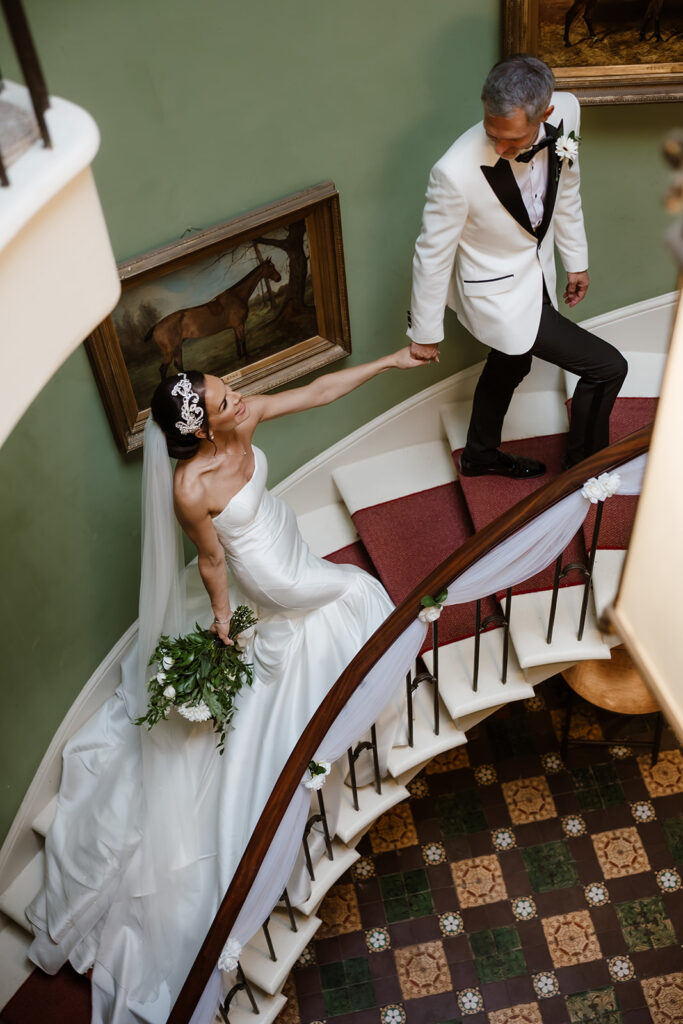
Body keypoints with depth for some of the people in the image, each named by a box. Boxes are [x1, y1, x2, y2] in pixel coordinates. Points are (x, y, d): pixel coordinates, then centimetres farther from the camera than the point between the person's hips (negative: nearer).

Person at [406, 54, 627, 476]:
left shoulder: (565, 111, -18)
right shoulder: (456, 172, -34)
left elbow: (566, 188, 2)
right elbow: (433, 254, -20)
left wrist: (576, 260, 12)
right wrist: (425, 332, -9)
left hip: (538, 275, 7)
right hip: (498, 295, -7)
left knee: (512, 361, 28)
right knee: (607, 367, -4)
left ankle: (480, 454, 54)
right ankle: (583, 467, 23)